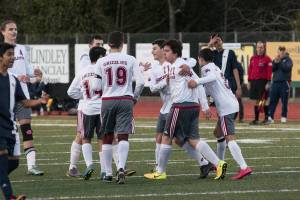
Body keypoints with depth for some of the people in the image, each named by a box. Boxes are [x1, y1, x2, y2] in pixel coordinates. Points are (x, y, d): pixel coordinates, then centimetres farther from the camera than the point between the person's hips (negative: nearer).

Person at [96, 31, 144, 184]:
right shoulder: (130, 60, -1)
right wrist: (135, 97, 10)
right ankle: (121, 168, -24)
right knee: (123, 136, -3)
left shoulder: (101, 62, 1)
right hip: (125, 100, -1)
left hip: (107, 101, 1)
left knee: (107, 137, 12)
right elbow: (140, 82, -6)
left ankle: (108, 173, 16)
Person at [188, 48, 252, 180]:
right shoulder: (215, 68, 24)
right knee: (218, 133, 27)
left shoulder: (206, 68, -4)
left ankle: (244, 168, -29)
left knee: (229, 138, -16)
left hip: (226, 107, -10)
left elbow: (213, 77, -29)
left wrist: (197, 81, -40)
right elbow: (208, 90, 25)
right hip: (232, 104, 10)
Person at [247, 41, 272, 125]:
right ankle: (256, 119, 11)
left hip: (263, 82, -5)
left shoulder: (267, 59, -3)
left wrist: (268, 83, -13)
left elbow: (269, 71, -7)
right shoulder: (252, 58, 12)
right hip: (254, 81, 5)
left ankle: (267, 117, 6)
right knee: (256, 101, 7)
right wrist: (249, 81, 11)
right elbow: (250, 70, 15)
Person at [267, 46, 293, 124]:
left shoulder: (288, 60, 3)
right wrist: (275, 62, -11)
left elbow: (287, 68, -14)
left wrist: (279, 62, -17)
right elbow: (272, 69, 5)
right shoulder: (276, 60, 15)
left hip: (284, 82, -4)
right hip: (275, 82, 4)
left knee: (284, 101, 0)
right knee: (272, 101, -1)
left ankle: (284, 117, 6)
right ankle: (270, 117, 0)